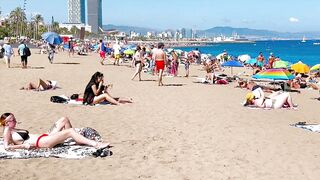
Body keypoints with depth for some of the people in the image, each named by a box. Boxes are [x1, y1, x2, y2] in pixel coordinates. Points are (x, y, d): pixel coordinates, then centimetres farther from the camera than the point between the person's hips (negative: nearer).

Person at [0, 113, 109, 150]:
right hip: (41, 142, -10)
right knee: (70, 131, -19)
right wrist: (23, 145, -19)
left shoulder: (15, 130, 24)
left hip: (44, 137, 10)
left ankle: (78, 141, 7)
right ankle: (95, 144, -20)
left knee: (64, 120, 5)